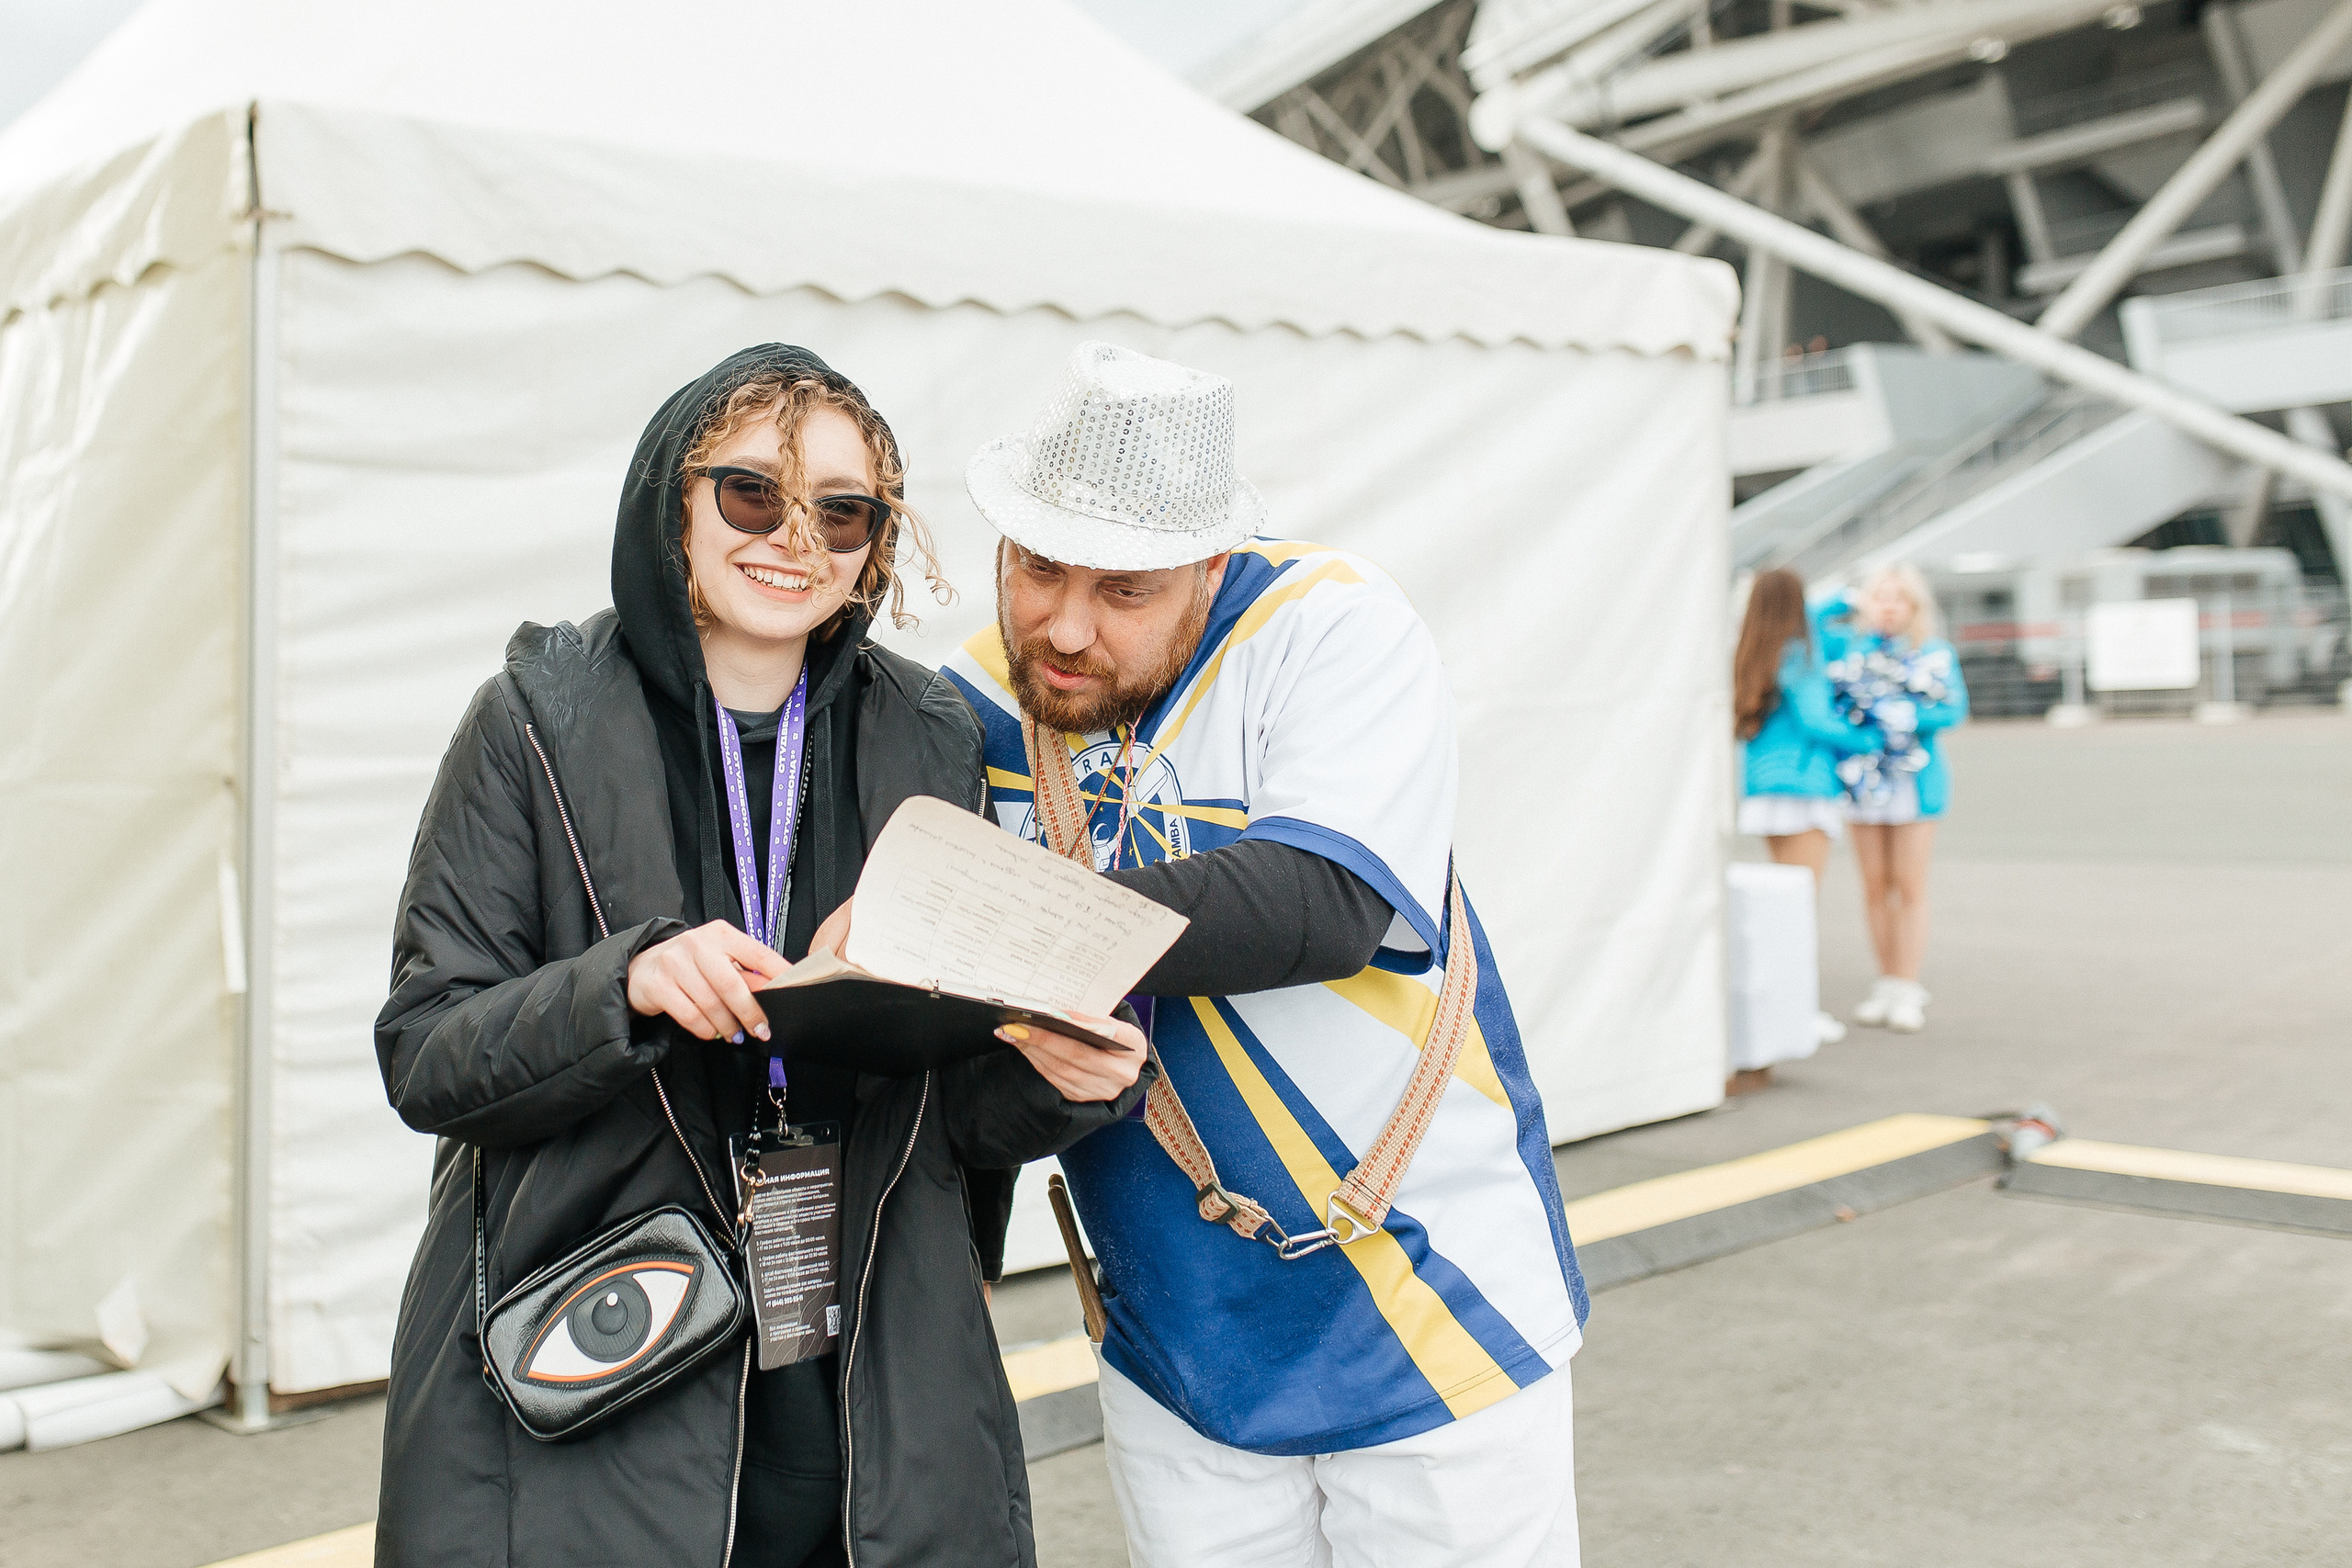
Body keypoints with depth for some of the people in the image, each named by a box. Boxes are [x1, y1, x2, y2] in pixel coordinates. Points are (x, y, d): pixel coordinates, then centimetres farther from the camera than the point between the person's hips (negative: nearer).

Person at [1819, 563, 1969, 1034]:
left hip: (1914, 780, -3)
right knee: (1874, 885, 8)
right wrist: (1840, 606, -5)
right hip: (1864, 778, 3)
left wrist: (1907, 717, -22)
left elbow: (1953, 708, -11)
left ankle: (1907, 990, 5)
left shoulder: (1935, 653, -2)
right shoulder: (1848, 645, 4)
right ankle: (1886, 982, 18)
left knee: (1909, 886, 0)